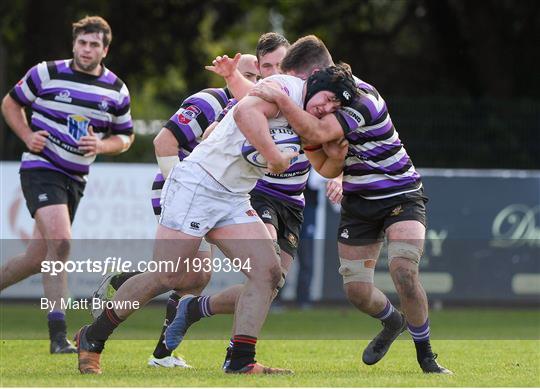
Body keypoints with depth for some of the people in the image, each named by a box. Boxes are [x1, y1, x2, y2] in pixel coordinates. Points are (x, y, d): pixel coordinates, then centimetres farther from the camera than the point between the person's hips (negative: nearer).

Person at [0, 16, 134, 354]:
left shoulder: (117, 91, 5)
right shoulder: (46, 73, -5)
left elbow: (125, 137, 15)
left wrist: (101, 145, -7)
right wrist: (28, 136, -7)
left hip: (76, 178, 6)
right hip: (41, 169, -6)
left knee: (38, 258, 8)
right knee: (60, 243, -23)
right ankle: (58, 335, -26)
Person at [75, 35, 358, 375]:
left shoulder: (304, 117, 15)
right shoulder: (285, 87, -12)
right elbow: (246, 111, -31)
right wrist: (274, 156, -27)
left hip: (234, 201, 9)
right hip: (197, 184, -9)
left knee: (268, 270, -6)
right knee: (166, 277, -9)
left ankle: (241, 362, -6)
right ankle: (91, 339, 7)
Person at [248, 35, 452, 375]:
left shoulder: (362, 99, -25)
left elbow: (318, 133, -41)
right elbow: (329, 170, 4)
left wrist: (280, 99, -38)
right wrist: (334, 157, -20)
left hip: (401, 197, -7)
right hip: (358, 203, 7)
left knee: (403, 269, -27)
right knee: (357, 290, -1)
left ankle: (425, 355, -10)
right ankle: (392, 322, 34)